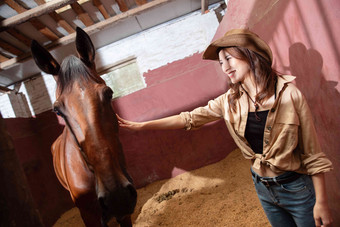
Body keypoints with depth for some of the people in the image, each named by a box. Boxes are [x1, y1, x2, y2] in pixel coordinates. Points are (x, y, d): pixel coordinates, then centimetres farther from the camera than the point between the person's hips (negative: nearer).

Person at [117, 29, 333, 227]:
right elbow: (188, 118, -1)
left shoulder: (290, 95, -17)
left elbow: (312, 154, -11)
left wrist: (321, 202, -9)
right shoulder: (230, 101, -5)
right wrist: (140, 125, -2)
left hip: (296, 188, -3)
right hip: (262, 187, 4)